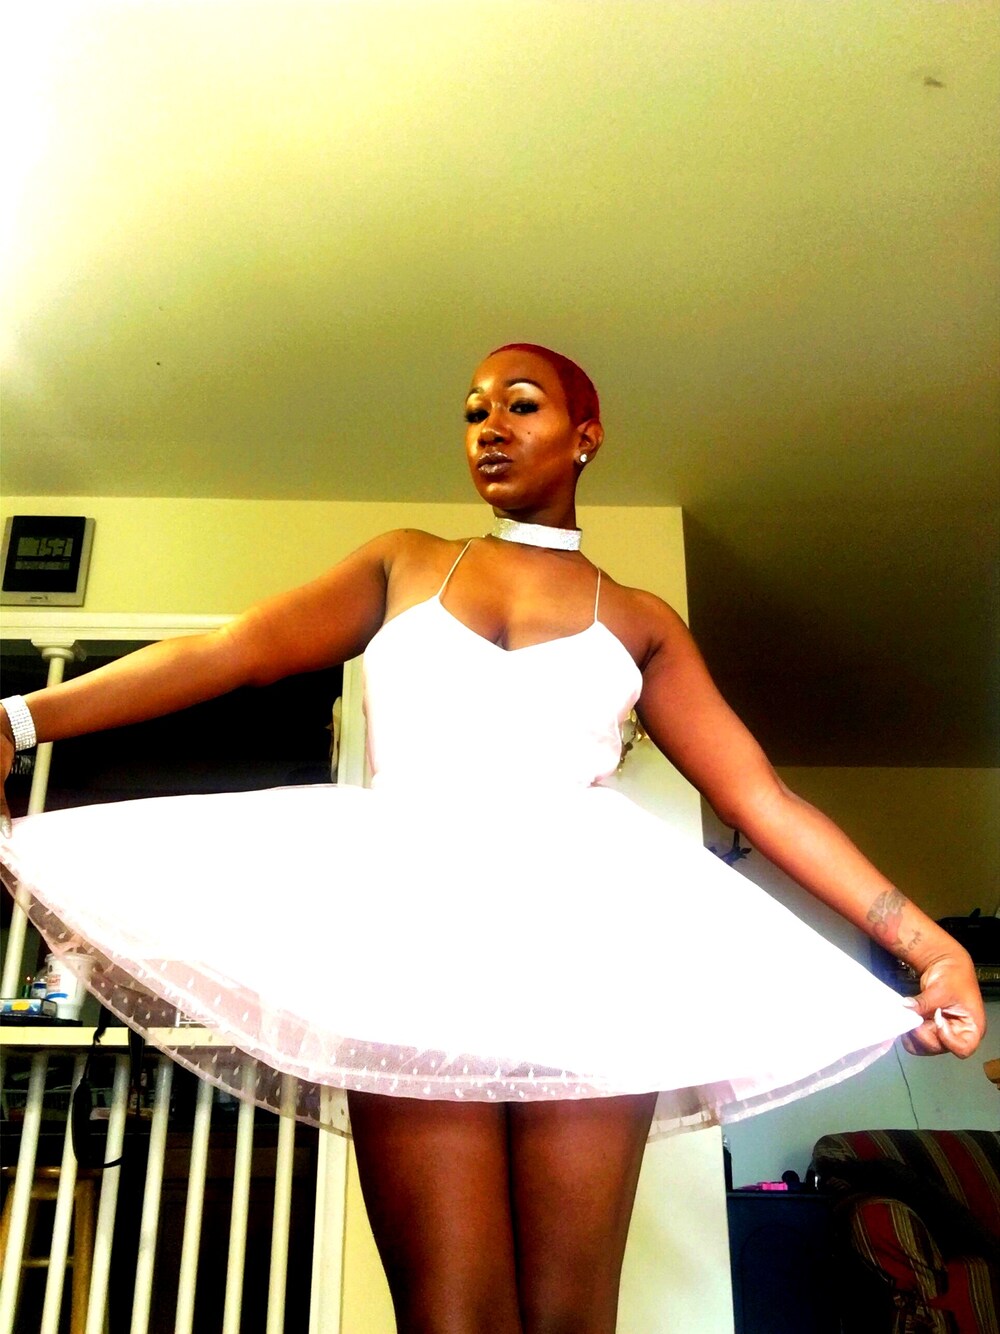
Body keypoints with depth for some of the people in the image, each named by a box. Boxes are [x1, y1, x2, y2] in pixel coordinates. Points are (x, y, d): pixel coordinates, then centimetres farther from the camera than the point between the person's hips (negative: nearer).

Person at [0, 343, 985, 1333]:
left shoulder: (639, 621, 17)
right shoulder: (404, 565, 20)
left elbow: (763, 801, 10)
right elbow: (227, 654, 8)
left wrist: (925, 940, 1)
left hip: (584, 946, 0)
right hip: (415, 936, 0)